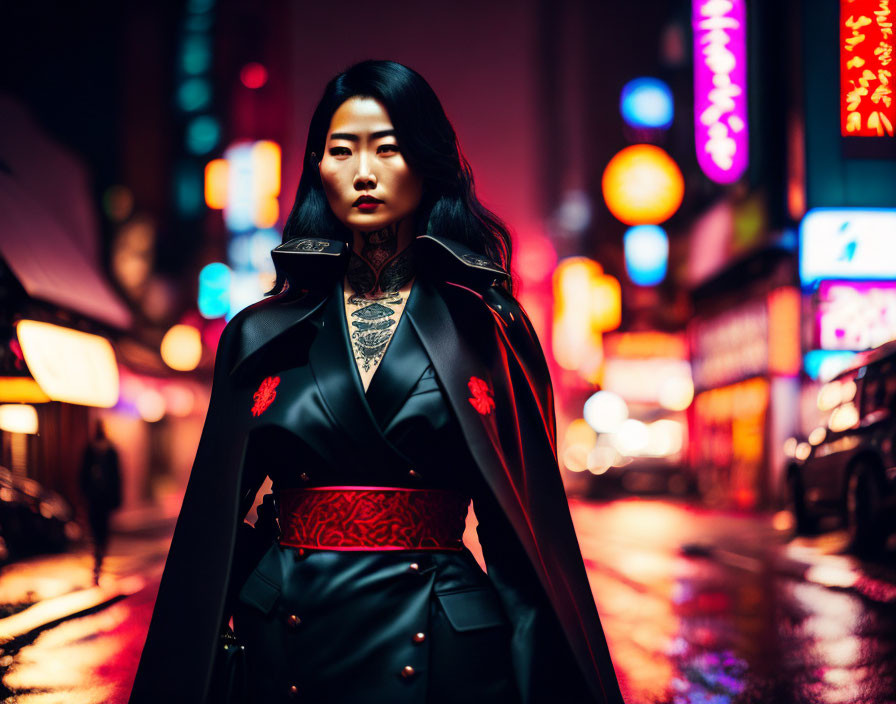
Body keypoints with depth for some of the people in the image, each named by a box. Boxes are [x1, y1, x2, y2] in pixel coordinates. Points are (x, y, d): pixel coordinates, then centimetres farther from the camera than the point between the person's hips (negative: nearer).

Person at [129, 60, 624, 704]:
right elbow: (214, 522, 6)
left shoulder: (488, 329, 1)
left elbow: (529, 524, -1)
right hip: (289, 646, 2)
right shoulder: (261, 335, 5)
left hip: (441, 650, -1)